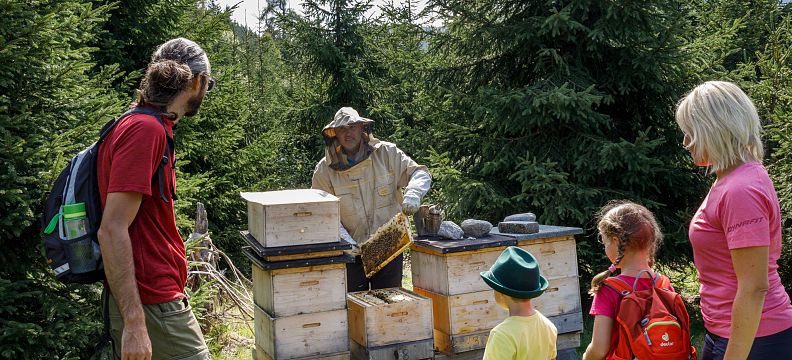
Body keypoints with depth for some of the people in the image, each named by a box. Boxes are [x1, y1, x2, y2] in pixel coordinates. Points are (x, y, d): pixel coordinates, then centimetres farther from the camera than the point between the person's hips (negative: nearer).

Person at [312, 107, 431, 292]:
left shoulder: (386, 153, -4)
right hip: (351, 252, 0)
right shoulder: (325, 170, -4)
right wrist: (343, 240, -19)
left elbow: (421, 174, -3)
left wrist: (413, 193, -26)